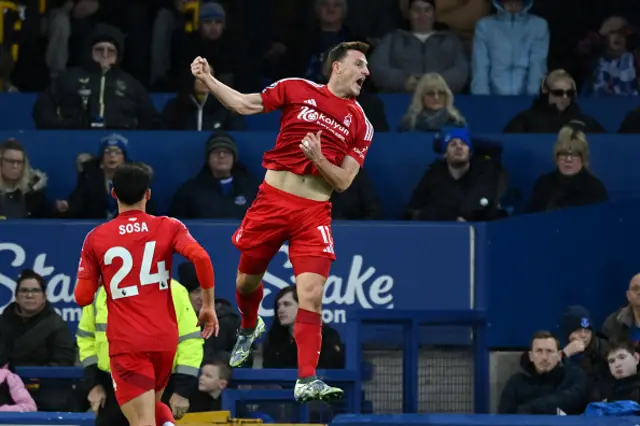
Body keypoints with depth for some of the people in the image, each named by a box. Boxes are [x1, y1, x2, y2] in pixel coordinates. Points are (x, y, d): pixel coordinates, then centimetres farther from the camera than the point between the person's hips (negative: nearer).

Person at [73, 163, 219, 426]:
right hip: (165, 337, 2)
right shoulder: (168, 227, 2)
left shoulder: (96, 238, 2)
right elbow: (201, 258, -15)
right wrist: (209, 306, -4)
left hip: (126, 342, -2)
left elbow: (83, 297, 2)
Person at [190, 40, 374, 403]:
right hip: (272, 200, 1)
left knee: (312, 295, -16)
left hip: (314, 213, -1)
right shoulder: (298, 90, 1)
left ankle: (307, 380, -14)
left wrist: (318, 159, -17)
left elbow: (343, 182, 1)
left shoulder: (361, 123, 4)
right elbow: (244, 104, 5)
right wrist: (208, 79, -6)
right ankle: (250, 328, 50)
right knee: (247, 280, 15)